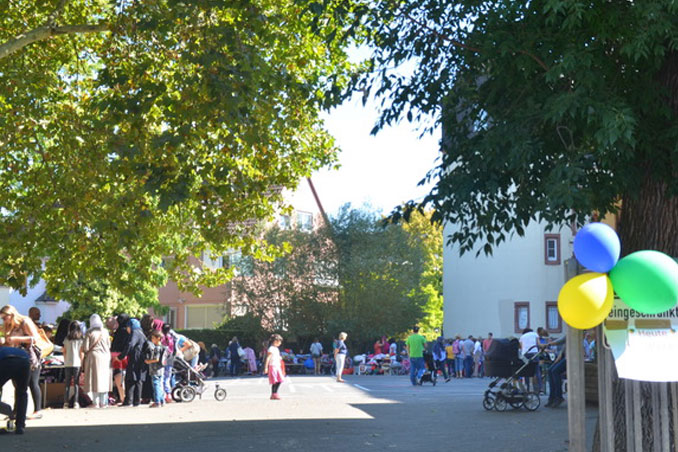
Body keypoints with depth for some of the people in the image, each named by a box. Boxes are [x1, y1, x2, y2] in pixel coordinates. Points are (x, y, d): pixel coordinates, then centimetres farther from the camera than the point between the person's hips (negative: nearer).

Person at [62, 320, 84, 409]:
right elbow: (81, 352, 0)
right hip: (77, 363, -1)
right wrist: (81, 362, 8)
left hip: (67, 363, 1)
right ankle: (76, 403, -6)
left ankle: (66, 402, 1)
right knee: (76, 383, 1)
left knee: (67, 383, 6)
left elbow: (64, 351, 7)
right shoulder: (80, 339, 0)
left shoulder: (67, 339, 4)